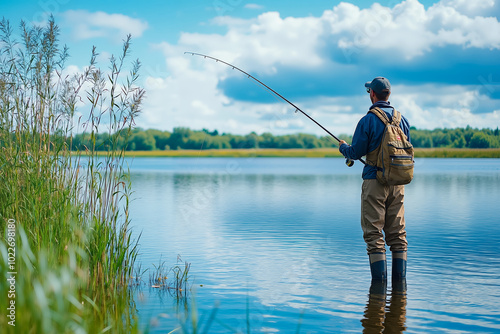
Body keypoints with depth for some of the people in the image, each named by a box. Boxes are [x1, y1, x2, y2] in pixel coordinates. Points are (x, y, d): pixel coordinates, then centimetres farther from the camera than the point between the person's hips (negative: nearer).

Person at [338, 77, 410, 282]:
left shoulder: (368, 120, -9)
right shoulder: (402, 120, 8)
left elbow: (355, 153, -6)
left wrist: (343, 147, 15)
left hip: (374, 181, -5)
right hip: (397, 182, 5)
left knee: (374, 234, -1)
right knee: (397, 233, 9)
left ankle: (379, 281, -2)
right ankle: (400, 281, 10)